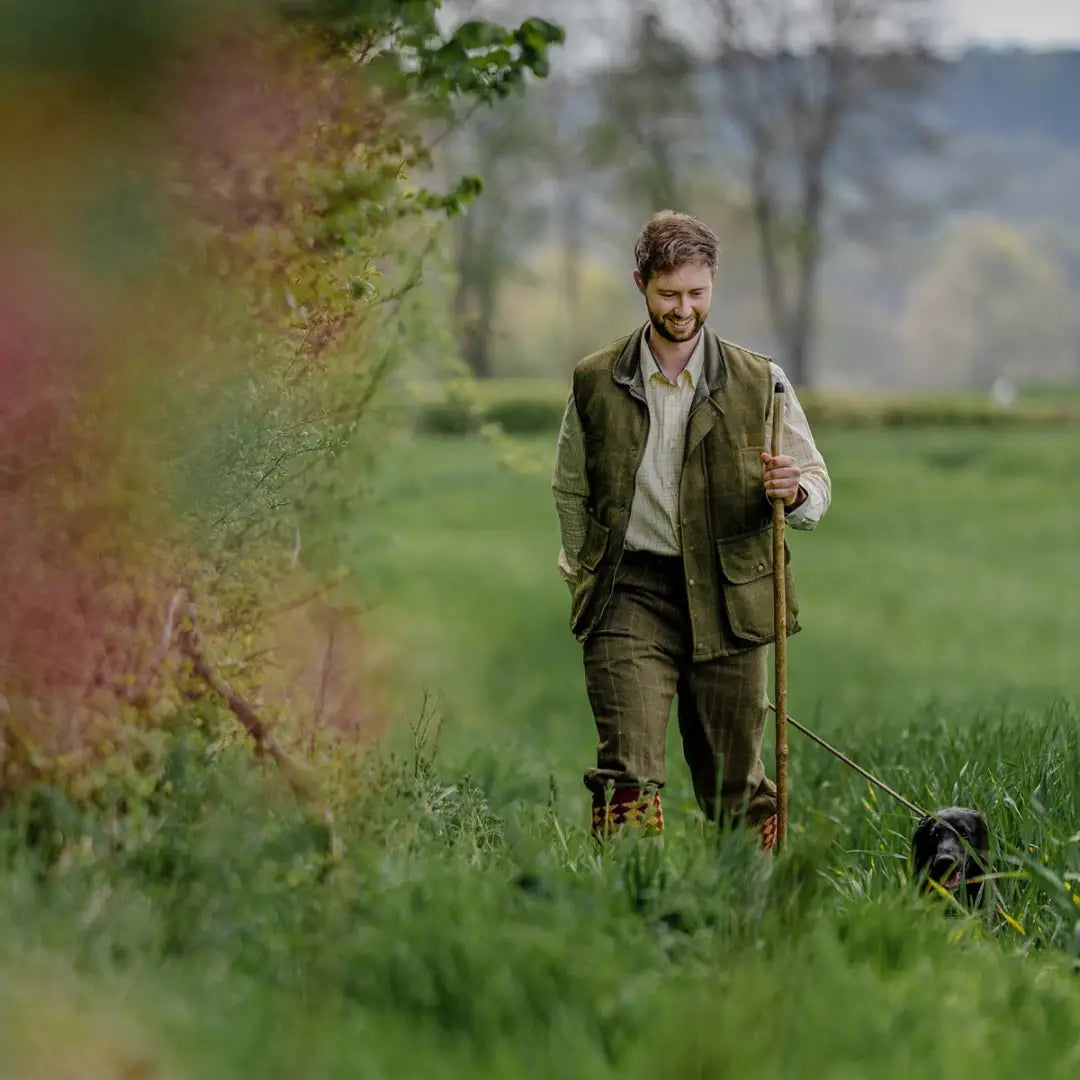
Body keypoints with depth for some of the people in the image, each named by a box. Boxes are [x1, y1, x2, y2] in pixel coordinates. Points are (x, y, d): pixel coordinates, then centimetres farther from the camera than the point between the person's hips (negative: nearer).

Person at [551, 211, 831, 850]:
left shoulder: (760, 383, 4)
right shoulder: (596, 383, 5)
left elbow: (818, 486, 7)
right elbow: (570, 490, 18)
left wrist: (794, 492, -16)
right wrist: (585, 578, 11)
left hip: (728, 599, 1)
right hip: (630, 593, -1)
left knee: (735, 783, 9)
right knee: (628, 774, -15)